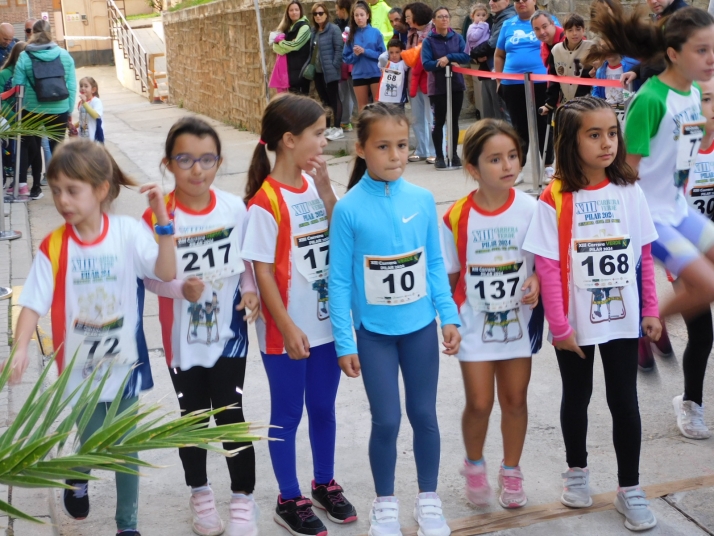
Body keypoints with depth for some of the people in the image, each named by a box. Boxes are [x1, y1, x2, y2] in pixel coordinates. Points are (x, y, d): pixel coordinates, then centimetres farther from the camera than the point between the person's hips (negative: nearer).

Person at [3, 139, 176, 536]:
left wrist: (163, 221, -33)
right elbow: (34, 303, -11)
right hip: (80, 367, 1)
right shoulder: (53, 247, -10)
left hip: (124, 362, 0)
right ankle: (77, 479, 51)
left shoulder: (128, 232, -12)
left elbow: (166, 272, -22)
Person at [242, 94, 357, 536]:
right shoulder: (266, 202, -18)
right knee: (287, 414, 10)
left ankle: (325, 484, 37)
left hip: (327, 322, 6)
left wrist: (325, 186, -7)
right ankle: (289, 500, 25)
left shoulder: (314, 186, 2)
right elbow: (262, 271, -16)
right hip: (287, 331, -6)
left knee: (323, 407, 19)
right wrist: (288, 328, -16)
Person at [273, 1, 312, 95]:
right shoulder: (288, 27, 15)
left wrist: (280, 43, -3)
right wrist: (277, 45, -11)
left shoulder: (304, 26, -6)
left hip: (301, 66, -7)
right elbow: (276, 45, 11)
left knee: (301, 95, -8)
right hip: (291, 66, 7)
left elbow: (295, 44, -17)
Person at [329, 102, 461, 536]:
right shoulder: (349, 208, -13)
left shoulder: (423, 200, -5)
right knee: (386, 421, 4)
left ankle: (429, 499, 31)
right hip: (374, 332, -2)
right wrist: (344, 342, -8)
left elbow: (435, 264, 4)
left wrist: (449, 316, 1)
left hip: (420, 326, 2)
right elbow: (340, 281, -9)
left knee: (425, 415, 12)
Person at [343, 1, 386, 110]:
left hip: (376, 74, -3)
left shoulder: (375, 32, -1)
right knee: (362, 108, 10)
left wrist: (365, 51, -14)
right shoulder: (352, 35, 5)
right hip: (358, 75, 3)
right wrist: (355, 54, -13)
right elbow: (346, 58, 7)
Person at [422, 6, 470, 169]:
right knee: (439, 122, 0)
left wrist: (448, 57, -19)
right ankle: (439, 156, 7)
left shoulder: (458, 38, 4)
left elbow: (467, 56, -7)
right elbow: (426, 64, -14)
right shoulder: (428, 41, -5)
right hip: (437, 87, -3)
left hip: (456, 85, 3)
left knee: (454, 120, 9)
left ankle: (453, 154, 18)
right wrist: (445, 64, -21)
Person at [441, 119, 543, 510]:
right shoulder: (457, 217, -11)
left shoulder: (530, 209, -10)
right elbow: (447, 275, -2)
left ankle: (511, 472, 32)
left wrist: (536, 281, -19)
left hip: (518, 320, 2)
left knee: (515, 400, 11)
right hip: (475, 324, -1)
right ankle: (474, 466, 29)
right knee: (479, 403, 0)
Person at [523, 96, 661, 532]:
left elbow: (644, 255, 3)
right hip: (576, 322, -2)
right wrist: (559, 326, -14)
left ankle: (630, 488, 22)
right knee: (577, 397, 17)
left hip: (623, 319, 2)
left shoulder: (629, 191, -4)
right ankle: (577, 470, 37)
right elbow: (548, 267, -13)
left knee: (625, 401, 8)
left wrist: (651, 310, 3)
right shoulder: (556, 198, -14)